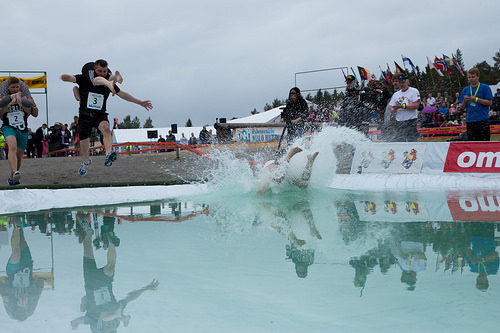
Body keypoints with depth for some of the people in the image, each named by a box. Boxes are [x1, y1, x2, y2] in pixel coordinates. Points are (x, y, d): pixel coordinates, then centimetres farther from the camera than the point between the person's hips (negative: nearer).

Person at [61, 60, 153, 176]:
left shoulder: (109, 83, 1)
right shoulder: (84, 79, -7)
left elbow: (122, 94, 16)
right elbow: (71, 78, -21)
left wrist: (140, 102, 19)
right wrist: (65, 77, -47)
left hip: (100, 115, 0)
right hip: (85, 116, 0)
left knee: (106, 128, -37)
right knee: (83, 151, 5)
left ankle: (108, 155, -58)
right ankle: (86, 162, 41)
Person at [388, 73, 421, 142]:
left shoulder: (414, 91, 0)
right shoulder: (396, 94, 17)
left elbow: (416, 105, -12)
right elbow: (392, 109, 15)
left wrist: (402, 106, -17)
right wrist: (394, 109, -10)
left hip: (411, 121, -5)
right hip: (399, 122, 5)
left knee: (412, 141, -6)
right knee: (394, 142, -2)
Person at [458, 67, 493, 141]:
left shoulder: (485, 87, 2)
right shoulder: (465, 90, 13)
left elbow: (489, 103, -5)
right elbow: (462, 108, 13)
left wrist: (476, 99, -13)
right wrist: (464, 101, -9)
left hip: (483, 120, -4)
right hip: (469, 121, 4)